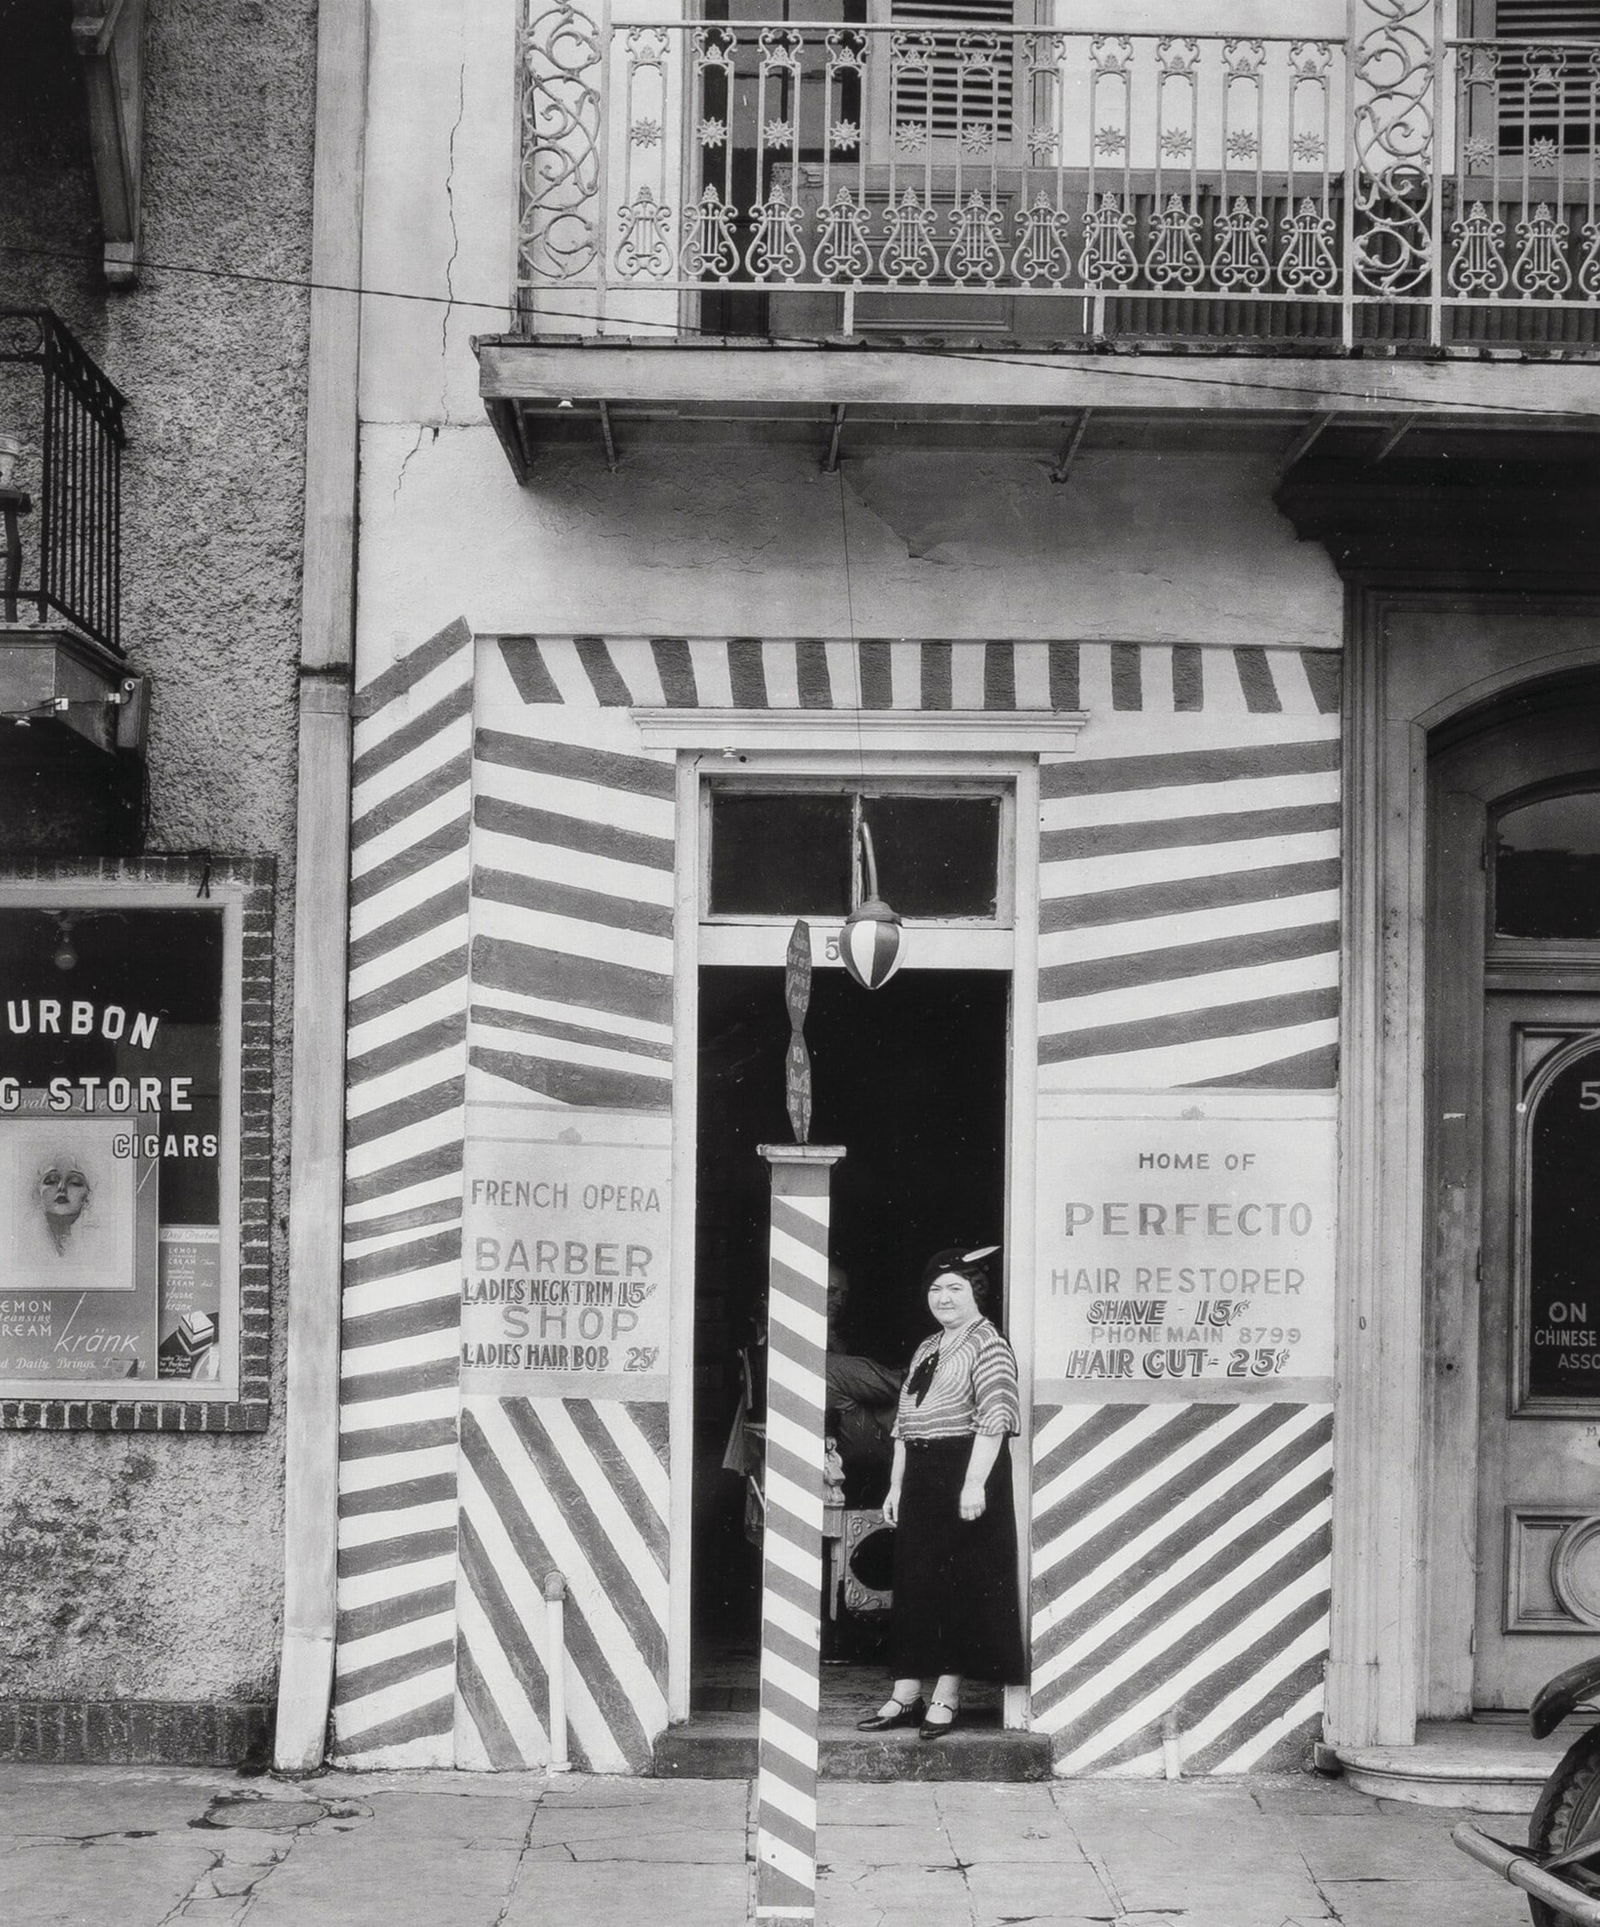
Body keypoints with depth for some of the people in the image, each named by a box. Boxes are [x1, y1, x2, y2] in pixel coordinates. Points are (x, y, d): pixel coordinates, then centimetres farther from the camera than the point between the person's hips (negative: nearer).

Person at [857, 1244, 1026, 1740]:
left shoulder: (988, 1345, -6)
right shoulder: (925, 1350, 18)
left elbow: (994, 1419, -15)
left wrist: (974, 1484, -23)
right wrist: (896, 1486, 14)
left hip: (965, 1474, -8)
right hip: (920, 1478, 8)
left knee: (960, 1585, -2)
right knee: (913, 1585, 7)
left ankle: (946, 1698, 4)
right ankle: (905, 1696, 12)